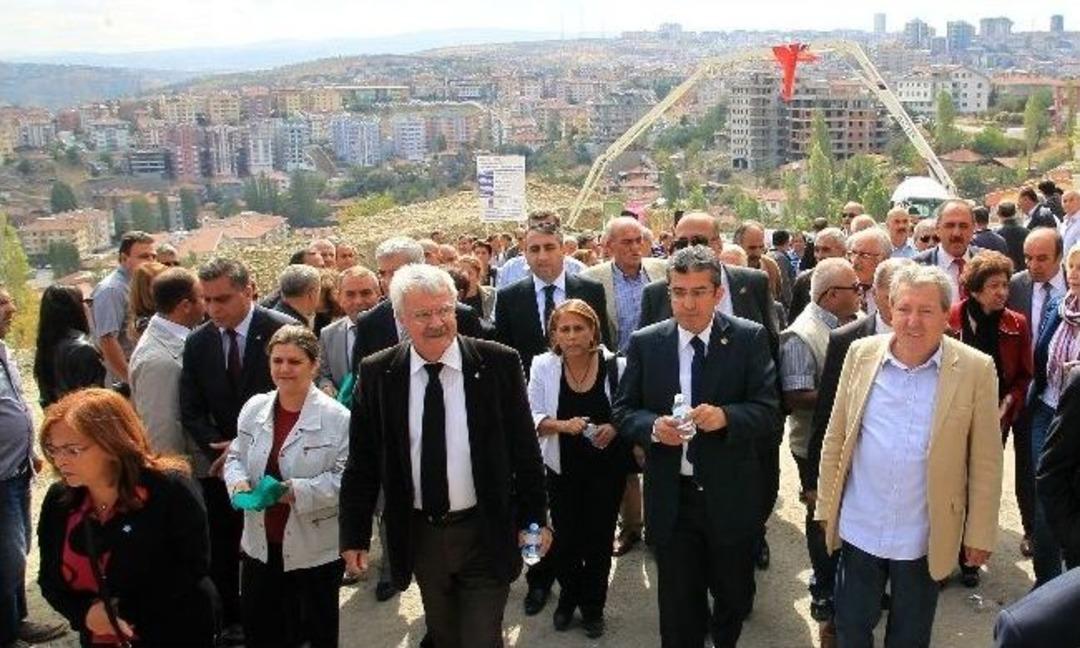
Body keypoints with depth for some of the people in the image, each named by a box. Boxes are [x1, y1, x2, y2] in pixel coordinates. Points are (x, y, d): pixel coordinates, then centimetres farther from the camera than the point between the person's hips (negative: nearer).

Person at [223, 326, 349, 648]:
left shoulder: (337, 417, -15)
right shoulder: (254, 408, 1)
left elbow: (345, 479, -17)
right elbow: (235, 457, 10)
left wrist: (296, 491, -28)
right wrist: (239, 482, -12)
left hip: (314, 549, -4)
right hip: (261, 544, 5)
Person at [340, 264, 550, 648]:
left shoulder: (499, 363, -9)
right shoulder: (377, 374, -5)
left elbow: (525, 448, -3)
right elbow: (361, 461, 0)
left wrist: (535, 518, -1)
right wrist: (354, 536, 0)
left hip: (486, 534, -2)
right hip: (418, 535, 2)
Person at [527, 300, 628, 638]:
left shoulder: (615, 366, -11)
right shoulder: (543, 366, -8)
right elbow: (533, 417, -6)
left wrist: (614, 427, -20)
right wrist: (563, 425, -23)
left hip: (607, 467, 0)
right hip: (563, 468, 1)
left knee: (599, 537, 10)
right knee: (565, 537, 7)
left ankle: (593, 606, 34)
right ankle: (569, 595, 37)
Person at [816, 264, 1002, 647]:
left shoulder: (975, 370, -10)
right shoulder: (861, 353, -4)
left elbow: (985, 462, -4)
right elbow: (835, 438, 2)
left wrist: (980, 534, -2)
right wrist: (825, 507, 4)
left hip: (925, 539, -1)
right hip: (858, 529, 2)